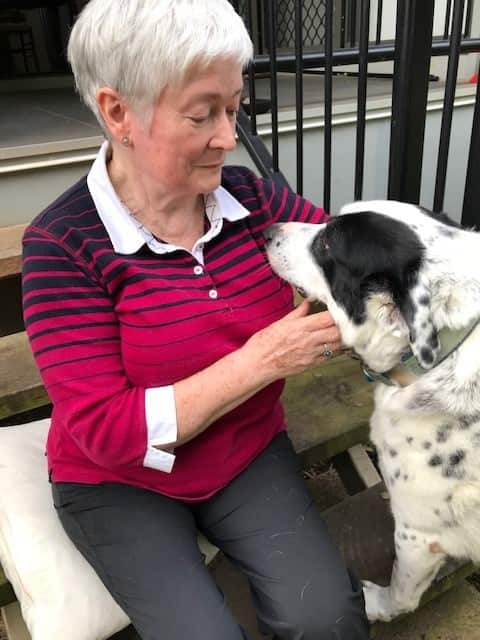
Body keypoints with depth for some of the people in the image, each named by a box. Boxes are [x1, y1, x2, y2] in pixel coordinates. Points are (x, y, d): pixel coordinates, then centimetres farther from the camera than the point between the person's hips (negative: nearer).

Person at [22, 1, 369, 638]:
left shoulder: (248, 196, -8)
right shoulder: (63, 244, -19)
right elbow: (105, 431, -23)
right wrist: (263, 358, -28)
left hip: (250, 455, 3)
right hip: (119, 483, -2)